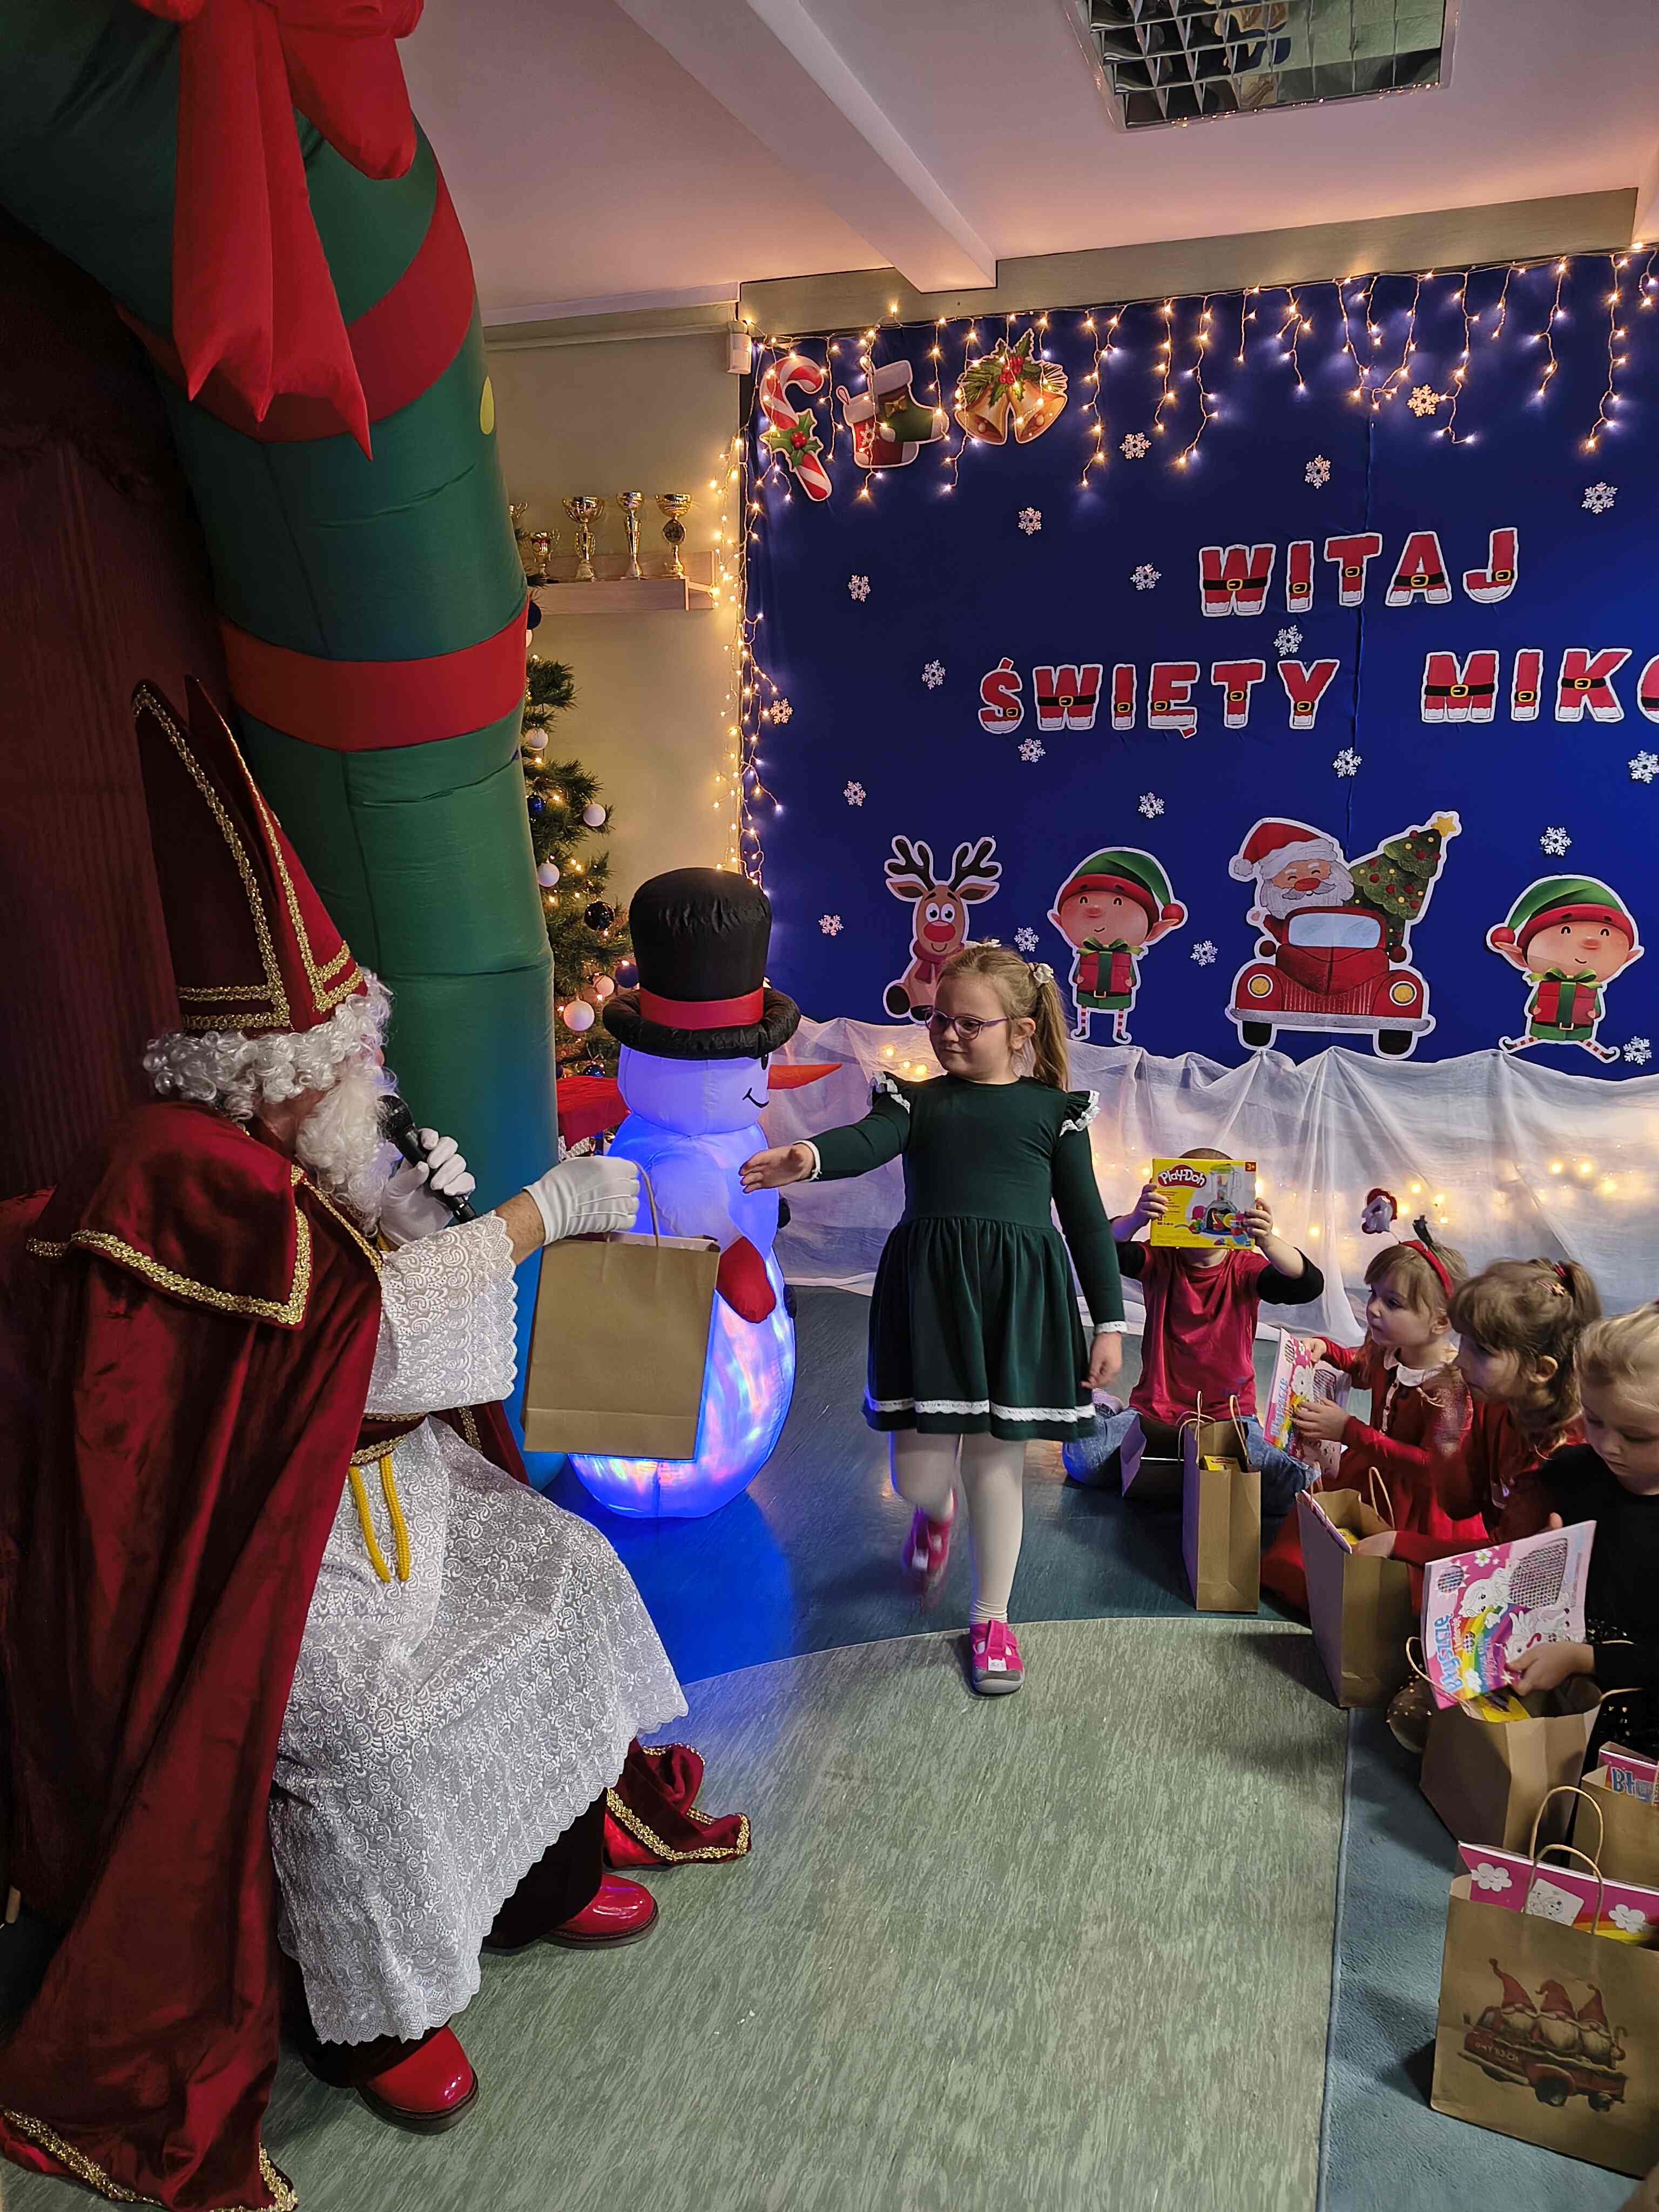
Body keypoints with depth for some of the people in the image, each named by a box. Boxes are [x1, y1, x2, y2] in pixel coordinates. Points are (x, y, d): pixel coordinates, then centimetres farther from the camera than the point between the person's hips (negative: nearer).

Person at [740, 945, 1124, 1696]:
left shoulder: (1052, 1110, 8)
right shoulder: (915, 1101, 9)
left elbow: (1086, 1220, 10)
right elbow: (866, 1141, -13)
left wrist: (1108, 1323, 7)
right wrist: (808, 1157, -36)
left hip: (1018, 1298, 0)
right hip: (927, 1293, 1)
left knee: (996, 1463, 7)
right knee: (918, 1473, 2)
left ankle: (992, 1619, 29)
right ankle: (936, 1512, 42)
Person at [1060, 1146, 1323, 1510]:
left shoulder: (1245, 1268, -2)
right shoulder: (1160, 1261, 0)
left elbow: (1308, 1285, -20)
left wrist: (1268, 1242, -40)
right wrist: (1135, 1219, -41)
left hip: (1229, 1414, 0)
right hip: (1155, 1410, 1)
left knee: (1292, 1487, -25)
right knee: (1080, 1457, -21)